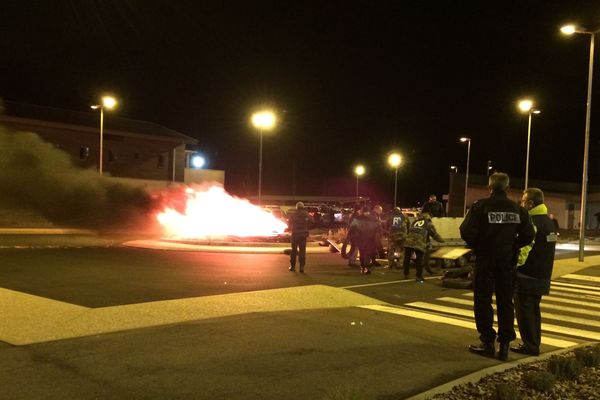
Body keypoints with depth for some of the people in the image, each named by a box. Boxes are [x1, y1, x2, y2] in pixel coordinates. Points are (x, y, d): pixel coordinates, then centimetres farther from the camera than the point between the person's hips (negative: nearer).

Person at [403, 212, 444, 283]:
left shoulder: (414, 222, 29)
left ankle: (406, 275, 26)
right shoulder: (428, 224, 17)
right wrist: (441, 240, 36)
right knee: (419, 261, 7)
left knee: (407, 259, 17)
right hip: (419, 244, -4)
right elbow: (434, 234, 19)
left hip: (408, 242, 4)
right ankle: (419, 277, 12)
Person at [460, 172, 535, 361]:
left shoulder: (480, 206, -11)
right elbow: (528, 235, -1)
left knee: (483, 301, 7)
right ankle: (505, 344, 14)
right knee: (505, 302, 12)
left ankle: (488, 342, 9)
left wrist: (477, 246, 0)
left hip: (485, 260, -4)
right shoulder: (517, 209, 1)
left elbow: (467, 232, -18)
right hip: (507, 262, 4)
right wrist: (512, 246, 12)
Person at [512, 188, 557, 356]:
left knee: (524, 311, 0)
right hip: (542, 277, 9)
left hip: (527, 277, -9)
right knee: (534, 311, 17)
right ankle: (534, 343, 25)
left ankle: (529, 346, 5)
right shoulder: (549, 221, 12)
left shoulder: (532, 222, -18)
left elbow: (523, 250, -24)